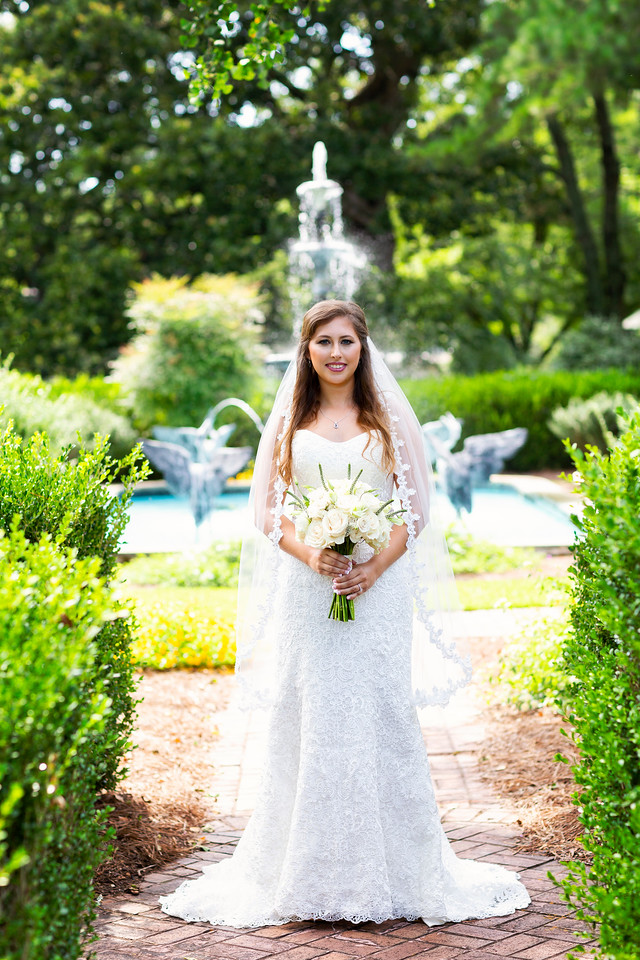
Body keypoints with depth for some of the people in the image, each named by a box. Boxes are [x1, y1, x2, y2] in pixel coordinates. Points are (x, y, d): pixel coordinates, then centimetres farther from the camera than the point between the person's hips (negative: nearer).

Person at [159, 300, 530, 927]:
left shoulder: (390, 420, 7)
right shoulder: (289, 421, 11)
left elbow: (416, 508, 5)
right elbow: (267, 509, 8)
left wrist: (376, 564, -11)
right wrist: (310, 553, -11)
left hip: (379, 588, -1)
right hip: (307, 590, 1)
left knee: (379, 720, -3)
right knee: (308, 721, 0)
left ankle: (390, 870, 8)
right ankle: (308, 873, 9)